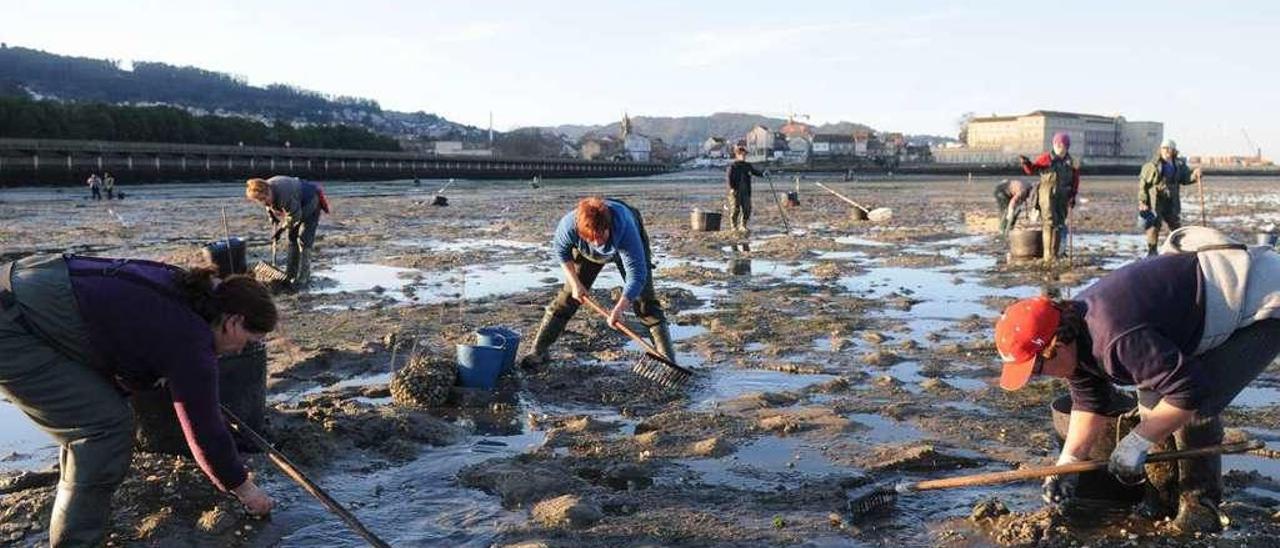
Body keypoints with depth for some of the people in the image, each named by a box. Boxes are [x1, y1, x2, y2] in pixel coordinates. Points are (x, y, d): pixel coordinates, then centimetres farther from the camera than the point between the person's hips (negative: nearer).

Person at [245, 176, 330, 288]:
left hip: (311, 204, -8)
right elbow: (271, 211, 6)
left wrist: (281, 228, -18)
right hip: (298, 207, 8)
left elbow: (294, 216, -29)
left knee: (303, 240, -14)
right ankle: (291, 275, 20)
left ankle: (303, 278, -10)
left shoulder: (284, 194, -39)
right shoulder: (267, 194, -13)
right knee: (292, 238, 9)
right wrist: (275, 229, 2)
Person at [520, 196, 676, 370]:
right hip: (587, 252, 2)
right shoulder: (568, 225, -40)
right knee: (569, 296, -2)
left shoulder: (625, 229, -47)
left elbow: (636, 275, -43)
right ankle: (539, 351, 8)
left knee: (644, 299, -10)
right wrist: (575, 282, -17)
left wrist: (619, 308, -53)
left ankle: (667, 358, -7)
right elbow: (561, 251, -14)